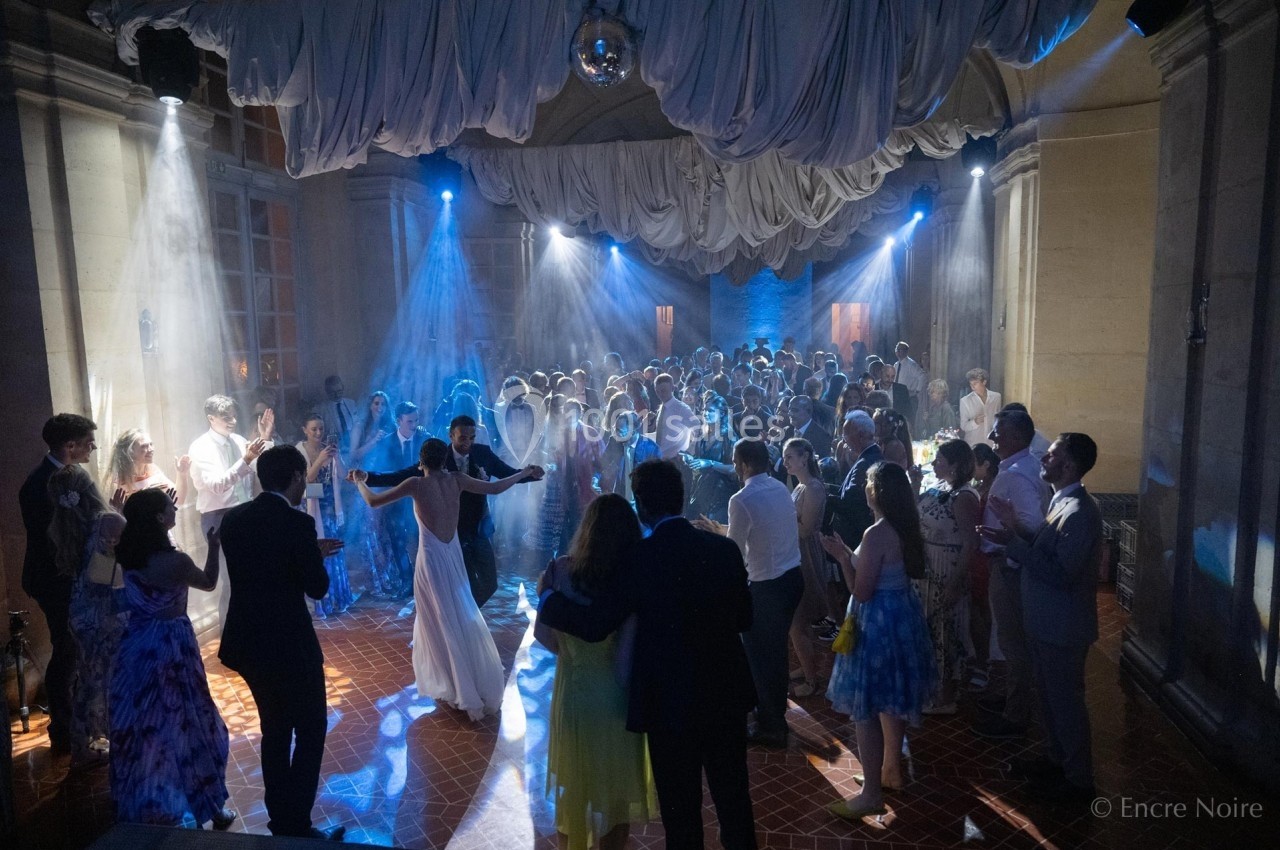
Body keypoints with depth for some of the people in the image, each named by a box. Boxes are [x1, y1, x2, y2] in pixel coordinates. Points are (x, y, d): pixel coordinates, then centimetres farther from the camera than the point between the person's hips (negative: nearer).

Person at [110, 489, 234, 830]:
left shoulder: (127, 555, -5)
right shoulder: (175, 561, -22)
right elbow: (209, 582, -3)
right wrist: (214, 546, 4)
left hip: (136, 645, 6)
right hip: (171, 646, -6)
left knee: (139, 725, 19)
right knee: (184, 723, 6)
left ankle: (140, 805, 35)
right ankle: (210, 807, 18)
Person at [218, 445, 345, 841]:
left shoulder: (233, 518, 2)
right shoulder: (297, 523, -19)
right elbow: (317, 587, -14)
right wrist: (317, 556, 5)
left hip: (248, 643, 7)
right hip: (289, 645, -7)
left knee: (275, 728, 21)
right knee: (310, 729, 10)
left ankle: (279, 818, 32)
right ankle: (296, 825, 12)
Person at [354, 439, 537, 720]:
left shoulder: (416, 484, -14)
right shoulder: (456, 479, -4)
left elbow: (374, 501, -8)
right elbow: (495, 488, 1)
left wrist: (360, 481, 12)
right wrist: (524, 472, 14)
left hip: (431, 560, -4)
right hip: (454, 557, 4)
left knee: (440, 626, 10)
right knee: (464, 623, 18)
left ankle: (457, 690, 19)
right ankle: (482, 688, 29)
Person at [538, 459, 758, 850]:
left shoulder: (641, 557, -19)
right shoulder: (724, 548, -6)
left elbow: (594, 625, -18)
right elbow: (743, 619, 3)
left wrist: (547, 597, -2)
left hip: (672, 702, -4)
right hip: (727, 694, 4)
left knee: (681, 806, 15)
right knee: (734, 793, 21)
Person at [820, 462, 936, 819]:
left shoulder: (876, 535, -24)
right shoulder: (907, 528, 3)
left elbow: (862, 592, -22)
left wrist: (842, 556, -12)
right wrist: (850, 554, 15)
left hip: (877, 622, -10)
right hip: (902, 614, 10)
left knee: (866, 708, 1)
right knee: (892, 700, 22)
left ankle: (871, 795, 10)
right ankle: (891, 769, 38)